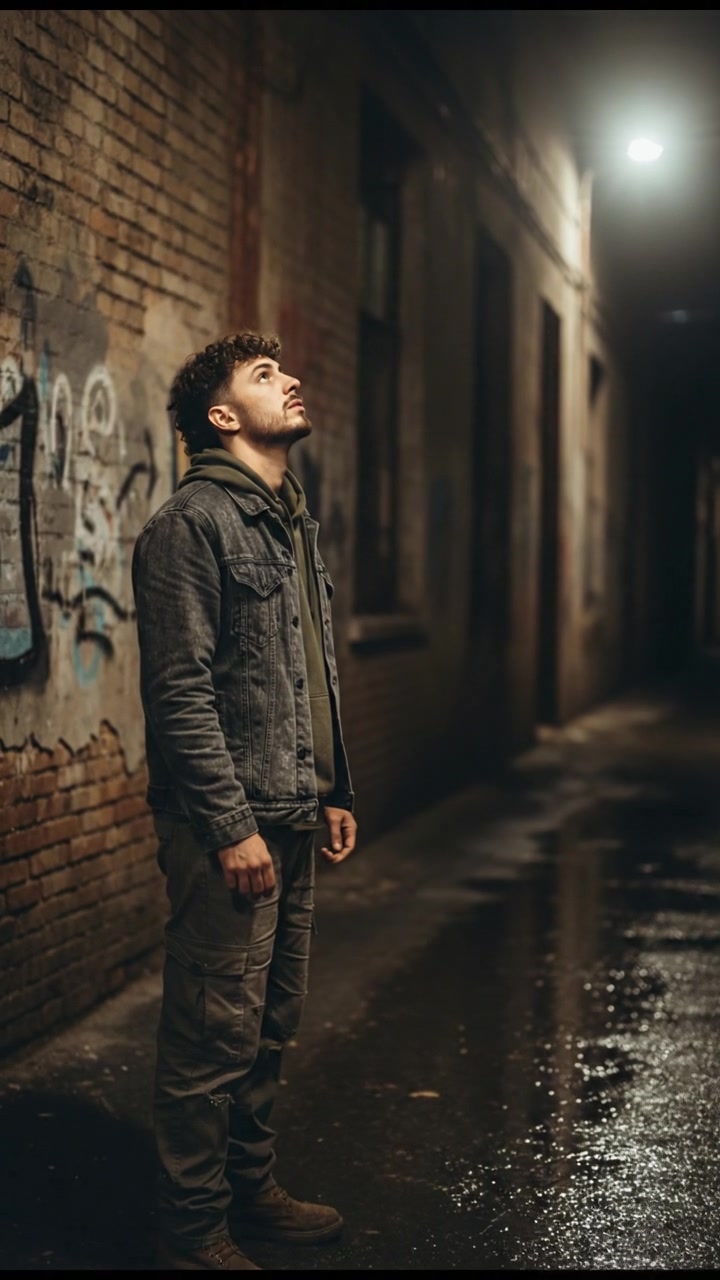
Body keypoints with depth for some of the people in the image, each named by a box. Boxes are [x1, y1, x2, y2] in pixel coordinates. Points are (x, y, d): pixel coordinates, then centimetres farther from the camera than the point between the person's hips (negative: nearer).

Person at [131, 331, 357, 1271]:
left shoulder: (295, 524, 17)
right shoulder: (191, 524, -12)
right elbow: (179, 691, -18)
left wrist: (334, 792, 19)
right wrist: (231, 825, -20)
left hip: (293, 824, 9)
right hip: (228, 829, -9)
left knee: (272, 1024, 16)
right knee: (215, 1035, -2)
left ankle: (251, 1190, 31)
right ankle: (194, 1234, 10)